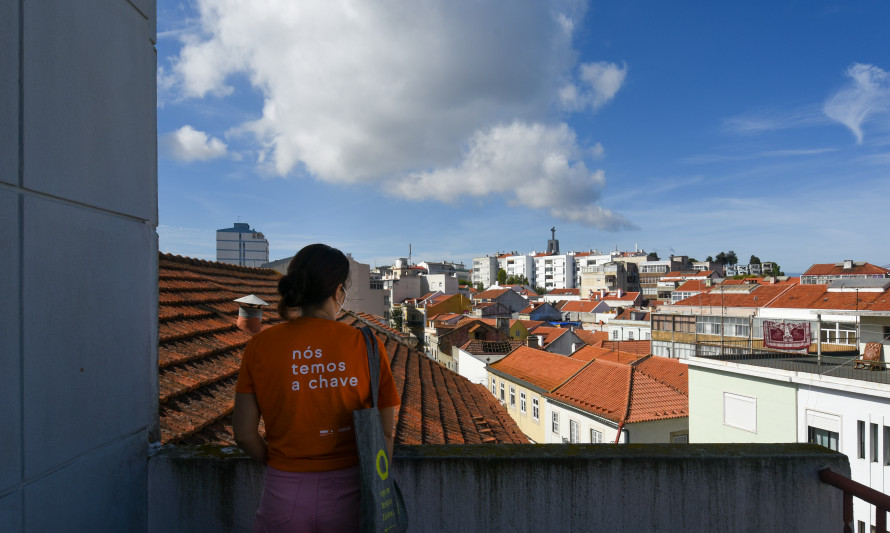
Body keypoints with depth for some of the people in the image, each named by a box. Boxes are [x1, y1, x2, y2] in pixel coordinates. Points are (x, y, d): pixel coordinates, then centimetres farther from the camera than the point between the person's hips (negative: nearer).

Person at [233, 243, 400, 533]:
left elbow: (244, 433, -3)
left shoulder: (261, 346, -6)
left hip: (283, 495, 1)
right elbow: (385, 433, -4)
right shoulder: (367, 345, -9)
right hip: (348, 495, 0)